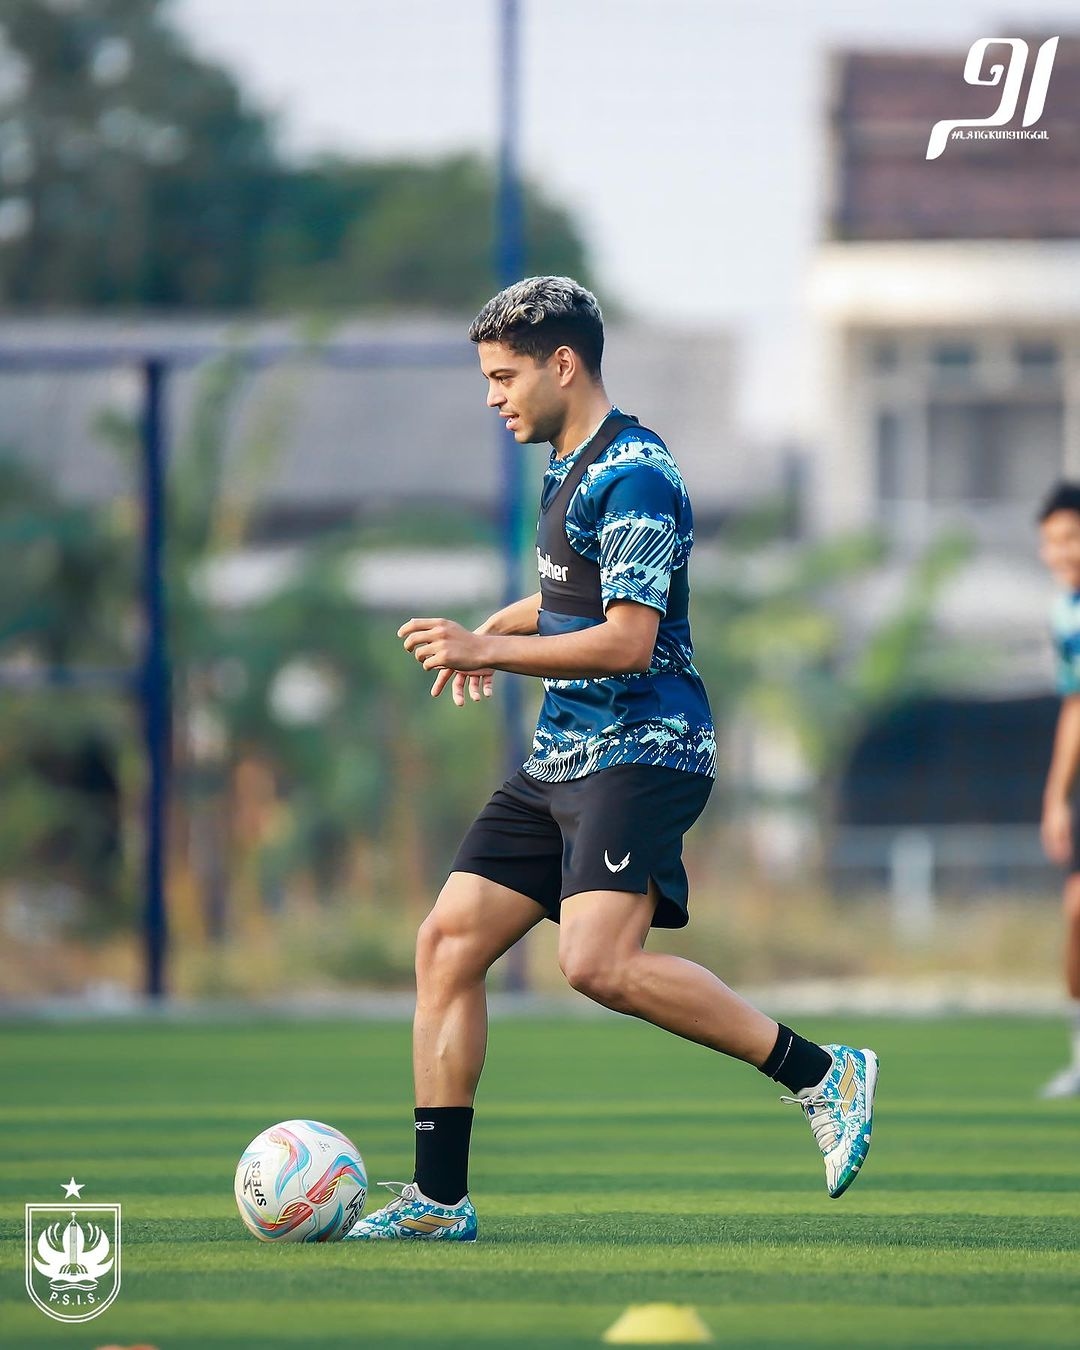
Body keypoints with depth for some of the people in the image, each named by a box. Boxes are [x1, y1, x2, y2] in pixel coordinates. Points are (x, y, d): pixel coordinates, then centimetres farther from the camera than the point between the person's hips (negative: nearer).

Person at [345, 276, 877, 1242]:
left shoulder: (633, 475, -14)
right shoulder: (568, 470, 17)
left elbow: (627, 640, -20)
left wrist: (491, 651, -17)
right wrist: (499, 626, 17)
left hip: (642, 753, -10)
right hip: (562, 761, 10)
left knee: (599, 962, -26)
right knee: (449, 941, 2)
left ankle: (822, 1076, -15)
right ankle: (437, 1199, 5)